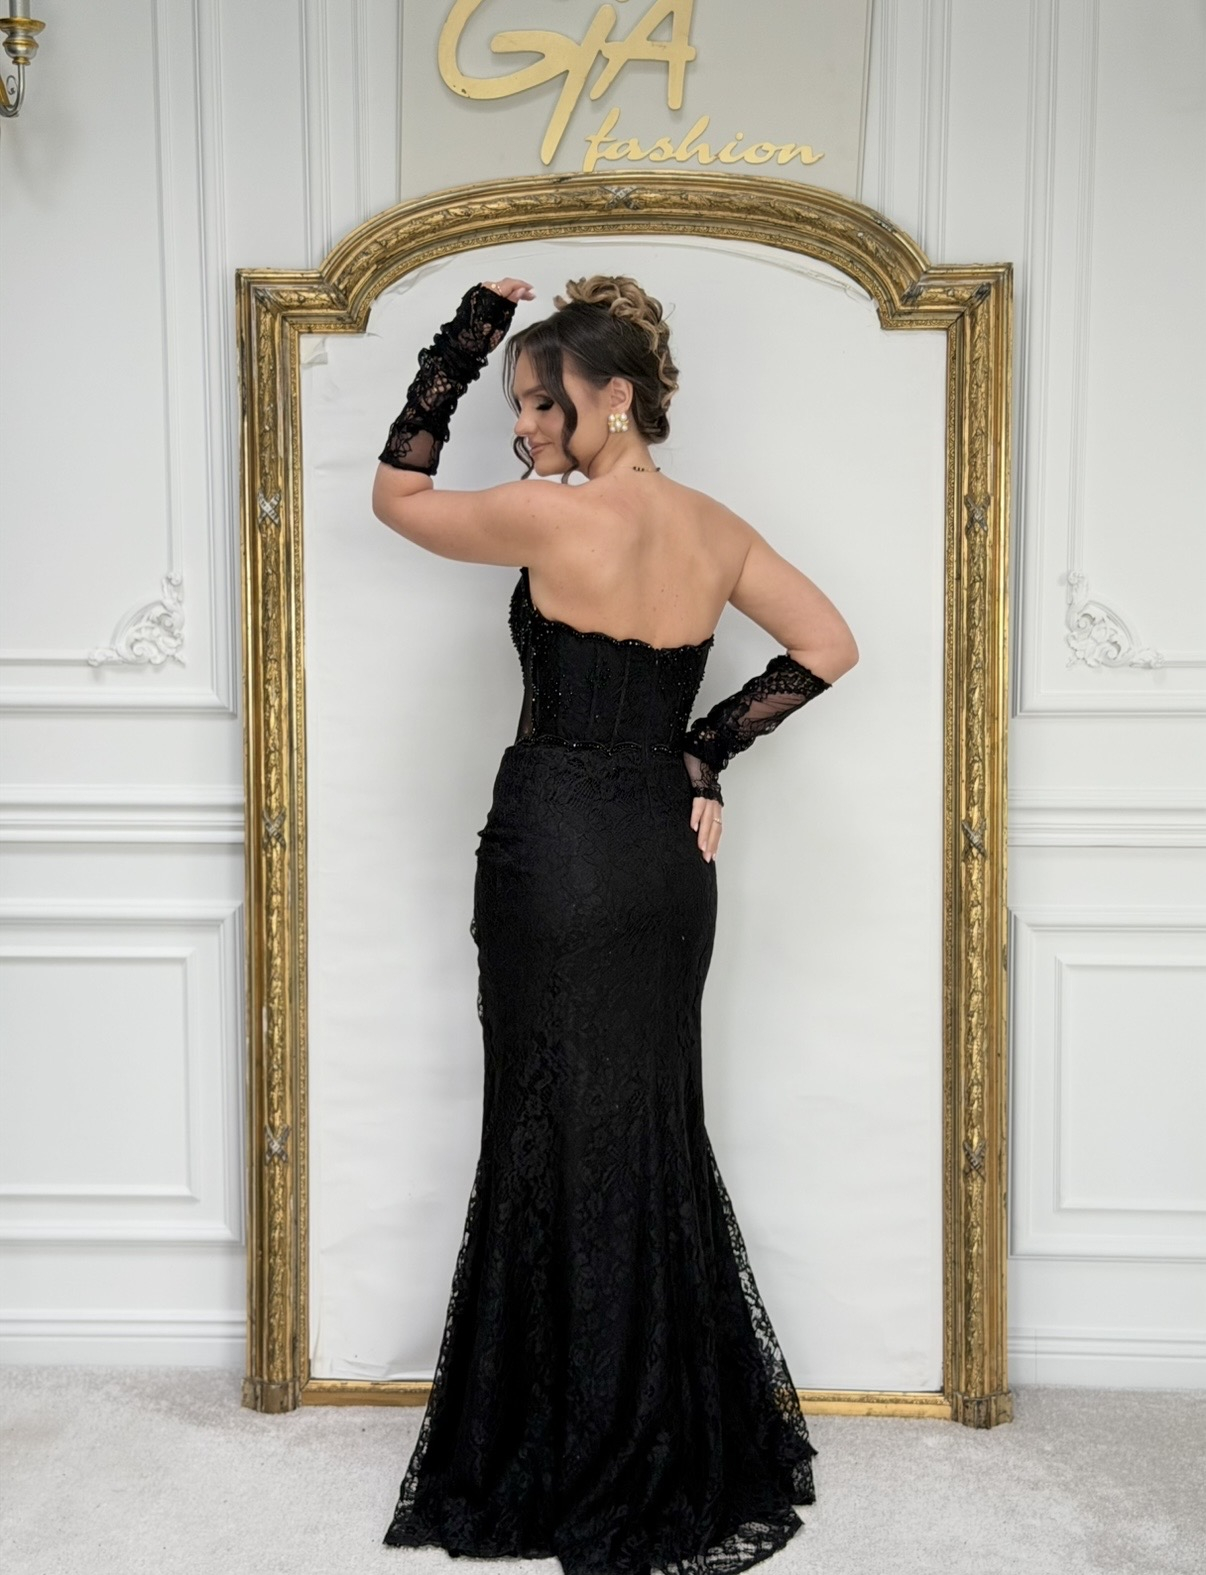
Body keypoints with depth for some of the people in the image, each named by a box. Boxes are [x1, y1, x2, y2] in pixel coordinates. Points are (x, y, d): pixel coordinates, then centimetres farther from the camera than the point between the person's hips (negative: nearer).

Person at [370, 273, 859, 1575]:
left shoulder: (553, 516, -14)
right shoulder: (716, 529, 5)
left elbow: (396, 493, 0)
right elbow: (829, 647, 8)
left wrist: (465, 335, 4)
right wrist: (708, 749, 8)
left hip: (556, 857, -7)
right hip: (667, 857, 7)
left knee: (563, 1154, 5)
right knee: (656, 1144, 17)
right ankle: (702, 1455, 30)